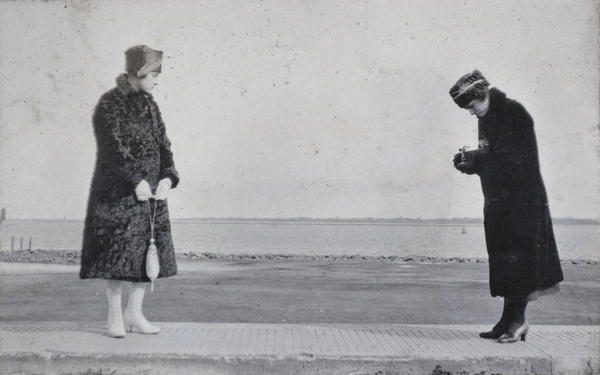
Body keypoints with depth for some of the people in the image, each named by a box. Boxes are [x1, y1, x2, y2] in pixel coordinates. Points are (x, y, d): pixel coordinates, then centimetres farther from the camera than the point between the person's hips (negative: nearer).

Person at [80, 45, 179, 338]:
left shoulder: (148, 105, 13)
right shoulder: (109, 105, -8)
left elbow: (163, 144, 8)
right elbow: (114, 148, -18)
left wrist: (168, 176, -8)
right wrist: (136, 181, -27)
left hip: (151, 192, 7)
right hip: (117, 193, -7)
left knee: (148, 251, 8)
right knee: (118, 251, -2)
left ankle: (134, 312, 20)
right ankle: (115, 315, 14)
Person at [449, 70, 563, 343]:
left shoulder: (514, 112, -11)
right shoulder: (486, 119, 14)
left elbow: (515, 157, -20)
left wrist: (475, 159, -19)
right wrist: (470, 164, -1)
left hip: (521, 200, -8)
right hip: (497, 200, 8)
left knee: (517, 257, -6)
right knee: (502, 258, 9)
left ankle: (516, 318, 1)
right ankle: (510, 320, 15)